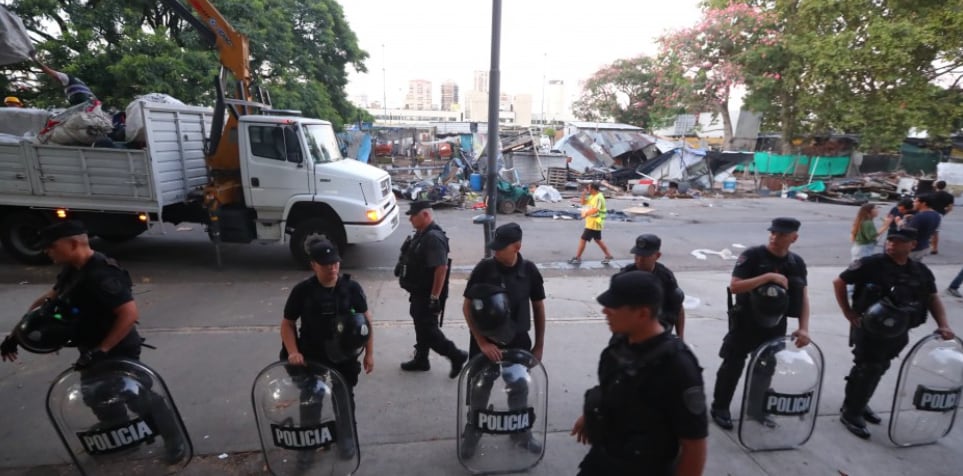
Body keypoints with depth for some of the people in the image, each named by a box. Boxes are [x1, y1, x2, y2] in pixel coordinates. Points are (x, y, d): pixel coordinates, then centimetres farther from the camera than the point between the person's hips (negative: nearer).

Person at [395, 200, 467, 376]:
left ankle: (457, 356, 13)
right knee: (421, 326, 20)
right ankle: (421, 360, 35)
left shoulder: (433, 238, -25)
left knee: (428, 330, -1)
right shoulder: (422, 234, 7)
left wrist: (434, 297, -27)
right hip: (419, 292, 10)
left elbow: (441, 268, -29)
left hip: (427, 295, -10)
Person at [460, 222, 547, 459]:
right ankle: (472, 432, 39)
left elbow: (538, 308, 1)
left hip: (518, 342, 2)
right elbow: (467, 307, -13)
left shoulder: (529, 270, -11)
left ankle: (521, 432, 44)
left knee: (519, 390, 19)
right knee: (479, 391, 14)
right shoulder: (484, 268, -17)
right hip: (486, 342, -2)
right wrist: (482, 342, -18)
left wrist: (539, 345, 4)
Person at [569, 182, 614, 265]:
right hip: (595, 224, 10)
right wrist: (583, 195, 0)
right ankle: (608, 256, 28)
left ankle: (577, 258, 3)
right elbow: (584, 203, 17)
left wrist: (586, 213, -25)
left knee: (582, 239, -5)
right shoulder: (592, 196, 10)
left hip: (594, 224, -10)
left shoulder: (598, 198, -21)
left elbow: (596, 210, -34)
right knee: (598, 240, 20)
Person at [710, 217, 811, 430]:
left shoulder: (797, 263, 1)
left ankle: (756, 408, 38)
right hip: (745, 323, -5)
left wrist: (804, 328, -7)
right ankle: (719, 408, 21)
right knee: (733, 367, 5)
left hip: (775, 326, 5)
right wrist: (768, 277, -29)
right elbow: (734, 286, -23)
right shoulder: (752, 255, -16)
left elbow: (803, 297, 3)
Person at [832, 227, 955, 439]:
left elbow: (933, 298, 12)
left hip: (898, 332, 6)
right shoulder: (871, 264, -15)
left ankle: (860, 404, 36)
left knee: (878, 369, 18)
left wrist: (943, 325, -2)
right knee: (866, 370, -1)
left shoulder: (921, 271, 3)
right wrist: (847, 312, -12)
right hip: (869, 329, -6)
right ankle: (850, 413, 14)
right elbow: (839, 282, -11)